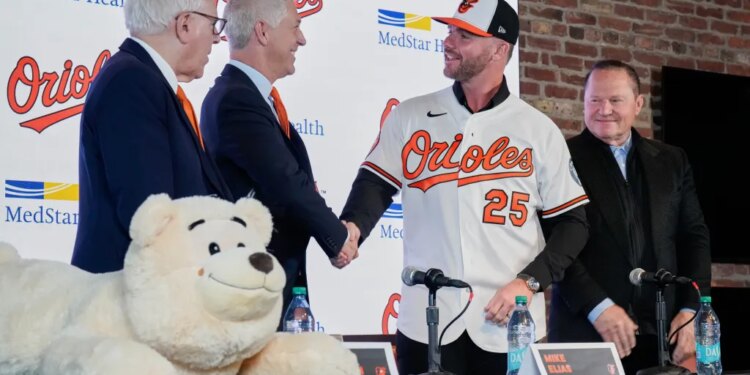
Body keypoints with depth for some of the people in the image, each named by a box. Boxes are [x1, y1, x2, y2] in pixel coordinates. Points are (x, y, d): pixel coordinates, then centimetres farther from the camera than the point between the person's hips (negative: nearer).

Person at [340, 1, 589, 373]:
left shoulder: (538, 130, 3)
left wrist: (529, 282, -8)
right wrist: (351, 228, -20)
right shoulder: (410, 117, 6)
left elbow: (571, 223, 5)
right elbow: (376, 184, 1)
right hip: (425, 322, 1)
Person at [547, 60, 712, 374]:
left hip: (660, 333, 4)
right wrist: (598, 307, -15)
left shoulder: (672, 162, 13)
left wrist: (691, 310, 0)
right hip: (585, 332, -3)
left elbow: (695, 237, 12)